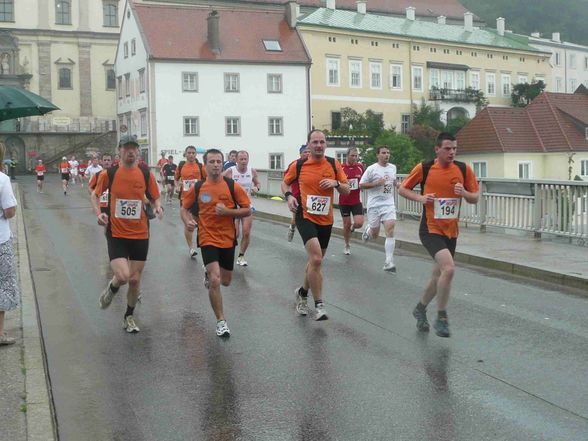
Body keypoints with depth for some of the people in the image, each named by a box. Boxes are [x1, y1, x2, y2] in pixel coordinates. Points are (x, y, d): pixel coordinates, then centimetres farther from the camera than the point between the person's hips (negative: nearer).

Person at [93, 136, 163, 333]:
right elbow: (95, 194, 11)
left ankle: (129, 317, 32)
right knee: (123, 276, -18)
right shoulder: (109, 174, -4)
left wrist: (157, 207, -13)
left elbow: (155, 198, 11)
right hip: (116, 234, -2)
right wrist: (99, 213, -7)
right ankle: (111, 288, 19)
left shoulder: (147, 175, -1)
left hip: (140, 235, 2)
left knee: (135, 280, 9)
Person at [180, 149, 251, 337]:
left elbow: (247, 210, -3)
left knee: (225, 281, 15)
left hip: (228, 239, 2)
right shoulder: (197, 188, -3)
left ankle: (209, 274, 52)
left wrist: (227, 211, -19)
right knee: (215, 281, -16)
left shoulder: (233, 186, -6)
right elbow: (184, 208, 9)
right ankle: (221, 321, -2)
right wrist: (188, 222, -12)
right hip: (208, 239, -2)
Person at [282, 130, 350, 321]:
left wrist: (336, 183, -15)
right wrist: (289, 195, -8)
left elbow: (347, 190, 5)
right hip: (305, 217, -4)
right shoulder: (299, 165, -3)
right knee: (316, 259, -21)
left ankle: (302, 292, 42)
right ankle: (319, 304, -11)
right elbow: (285, 183, 12)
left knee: (316, 260, 17)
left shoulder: (334, 164, 1)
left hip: (326, 220, 4)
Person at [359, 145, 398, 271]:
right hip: (374, 205, -3)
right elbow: (361, 185, -6)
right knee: (374, 234, 7)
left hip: (389, 204, 3)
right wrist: (377, 183, -17)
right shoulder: (371, 169, -7)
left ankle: (389, 262, -12)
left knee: (390, 231, -14)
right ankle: (368, 229, 46)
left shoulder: (393, 167, 9)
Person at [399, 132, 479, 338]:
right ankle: (441, 318, -7)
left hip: (451, 232, 5)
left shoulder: (464, 169, 0)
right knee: (449, 268, -23)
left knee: (439, 276, 14)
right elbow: (403, 189, 4)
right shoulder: (423, 168, -7)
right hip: (430, 230, -5)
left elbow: (475, 198, 6)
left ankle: (420, 308, 41)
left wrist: (464, 193, -16)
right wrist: (420, 198, -14)